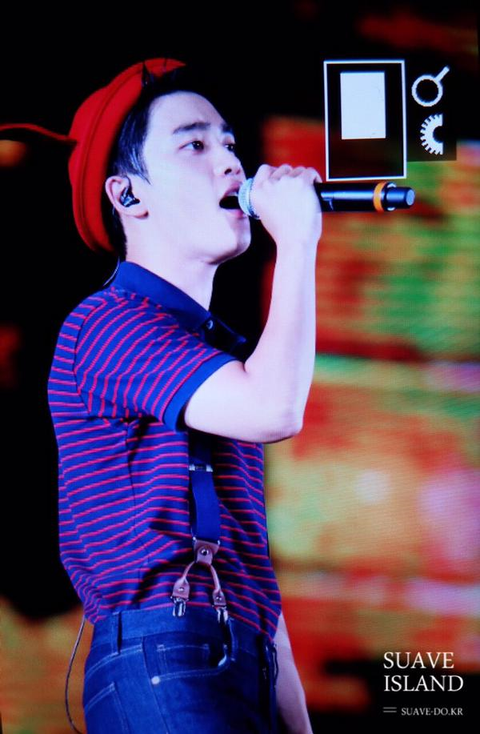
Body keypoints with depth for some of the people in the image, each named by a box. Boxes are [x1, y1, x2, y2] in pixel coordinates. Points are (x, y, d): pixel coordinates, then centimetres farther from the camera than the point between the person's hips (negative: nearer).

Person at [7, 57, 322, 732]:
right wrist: (297, 239, -9)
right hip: (163, 668, -8)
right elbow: (278, 409, -22)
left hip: (240, 671, 8)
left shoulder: (218, 354, 25)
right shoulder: (109, 321, -4)